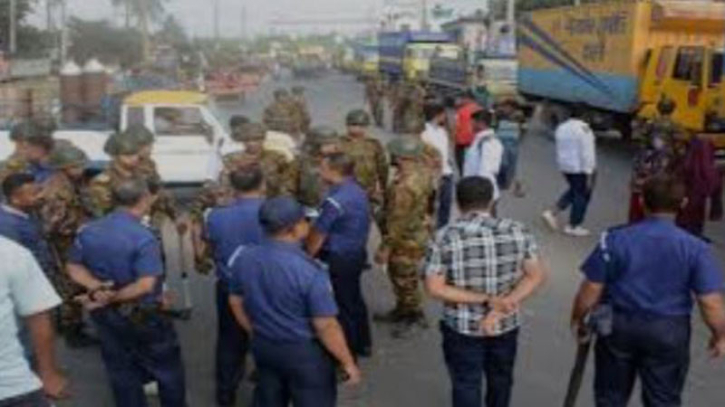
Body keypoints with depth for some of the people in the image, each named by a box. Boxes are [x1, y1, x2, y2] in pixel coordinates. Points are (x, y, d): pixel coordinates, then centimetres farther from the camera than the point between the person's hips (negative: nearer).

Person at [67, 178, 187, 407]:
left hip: (105, 315, 6)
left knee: (121, 371, 19)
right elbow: (146, 285, -32)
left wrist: (96, 287, -13)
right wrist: (112, 298, -23)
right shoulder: (143, 238, -25)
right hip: (142, 316, -6)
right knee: (167, 368, 15)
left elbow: (74, 267, 3)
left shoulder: (88, 231, -3)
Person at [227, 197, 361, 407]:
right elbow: (326, 327, -23)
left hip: (263, 347, 6)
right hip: (305, 352, -6)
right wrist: (348, 363, -10)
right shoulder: (308, 270, -27)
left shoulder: (244, 258, -7)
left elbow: (236, 303, 6)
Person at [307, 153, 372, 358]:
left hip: (338, 258, -9)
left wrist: (307, 257, -3)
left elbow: (318, 234, -17)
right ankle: (363, 344, 35)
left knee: (341, 305, 4)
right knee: (354, 299, 21)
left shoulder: (335, 200, -25)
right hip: (357, 253, 9)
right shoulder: (358, 191, 3)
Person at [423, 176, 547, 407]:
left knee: (466, 385, 15)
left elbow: (435, 288, -19)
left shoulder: (445, 238, -17)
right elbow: (537, 276, -10)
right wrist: (502, 307, -17)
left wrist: (486, 300, -20)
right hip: (506, 325, 3)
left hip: (462, 327, -2)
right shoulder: (517, 232, -11)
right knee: (501, 380, 26)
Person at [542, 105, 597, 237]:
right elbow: (587, 152, -19)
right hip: (581, 168, -8)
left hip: (565, 166, 8)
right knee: (582, 195, 6)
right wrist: (589, 173, -17)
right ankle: (572, 226, 12)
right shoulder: (583, 128, -17)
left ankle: (552, 212, 13)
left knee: (574, 191, 24)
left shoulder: (561, 127, 6)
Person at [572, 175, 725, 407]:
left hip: (618, 326, 1)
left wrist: (578, 318, 10)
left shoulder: (615, 239, -11)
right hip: (669, 332, 0)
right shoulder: (696, 248, -12)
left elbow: (591, 290, -7)